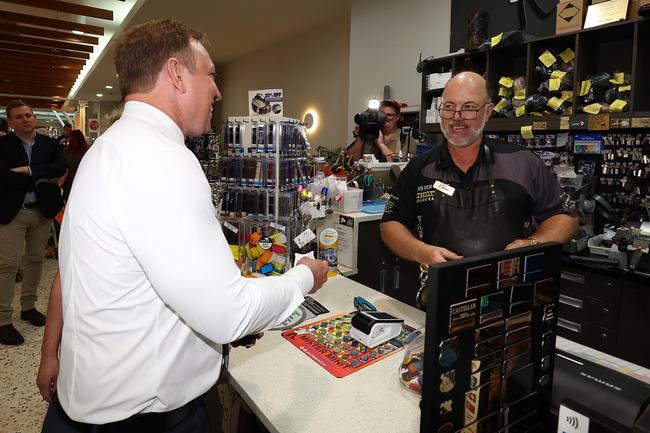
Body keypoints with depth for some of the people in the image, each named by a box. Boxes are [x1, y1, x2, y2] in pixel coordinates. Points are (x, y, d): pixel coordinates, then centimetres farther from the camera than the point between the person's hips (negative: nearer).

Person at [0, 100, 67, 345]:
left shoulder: (49, 144, 5)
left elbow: (61, 168, -11)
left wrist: (30, 170, -19)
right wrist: (41, 179, -15)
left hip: (42, 210, 3)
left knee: (35, 260, 13)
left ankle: (28, 306, 28)